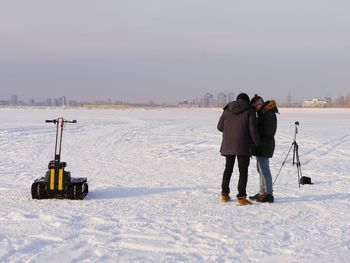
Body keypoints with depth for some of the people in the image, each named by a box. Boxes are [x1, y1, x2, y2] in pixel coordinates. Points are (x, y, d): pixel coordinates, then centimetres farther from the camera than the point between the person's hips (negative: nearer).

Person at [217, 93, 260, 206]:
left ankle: (224, 194, 24)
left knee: (228, 169, 18)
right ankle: (241, 198, -5)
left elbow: (220, 126, 9)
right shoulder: (250, 111, -4)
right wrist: (257, 143, -1)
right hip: (243, 146, -4)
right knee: (243, 171, 0)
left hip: (228, 145, 4)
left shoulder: (227, 110, 7)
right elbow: (253, 129, -11)